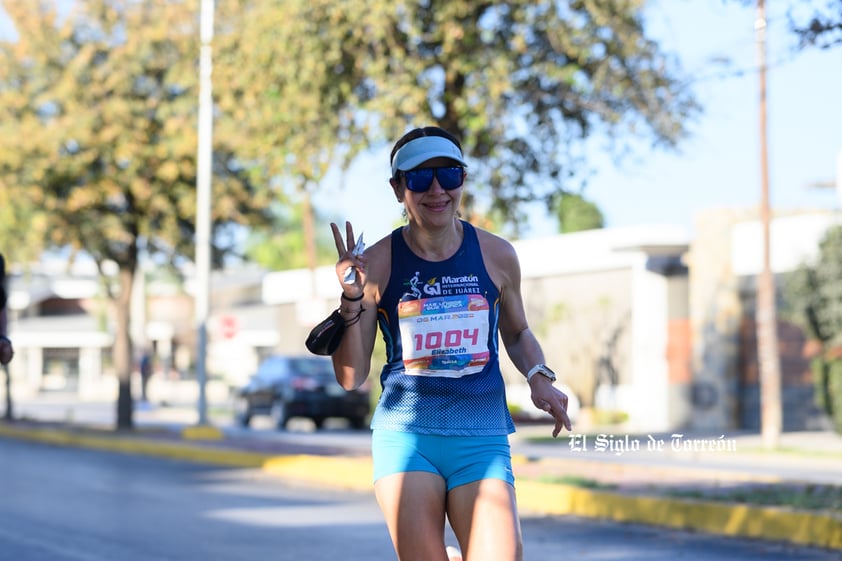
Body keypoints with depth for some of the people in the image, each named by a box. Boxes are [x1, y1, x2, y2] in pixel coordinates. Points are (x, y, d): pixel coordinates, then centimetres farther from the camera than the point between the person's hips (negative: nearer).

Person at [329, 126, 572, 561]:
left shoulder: (497, 256, 5)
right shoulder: (377, 263, -1)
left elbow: (517, 334, 24)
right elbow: (350, 378, 0)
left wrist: (539, 377, 4)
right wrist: (351, 301, -13)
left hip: (482, 438, 1)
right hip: (405, 434, -1)